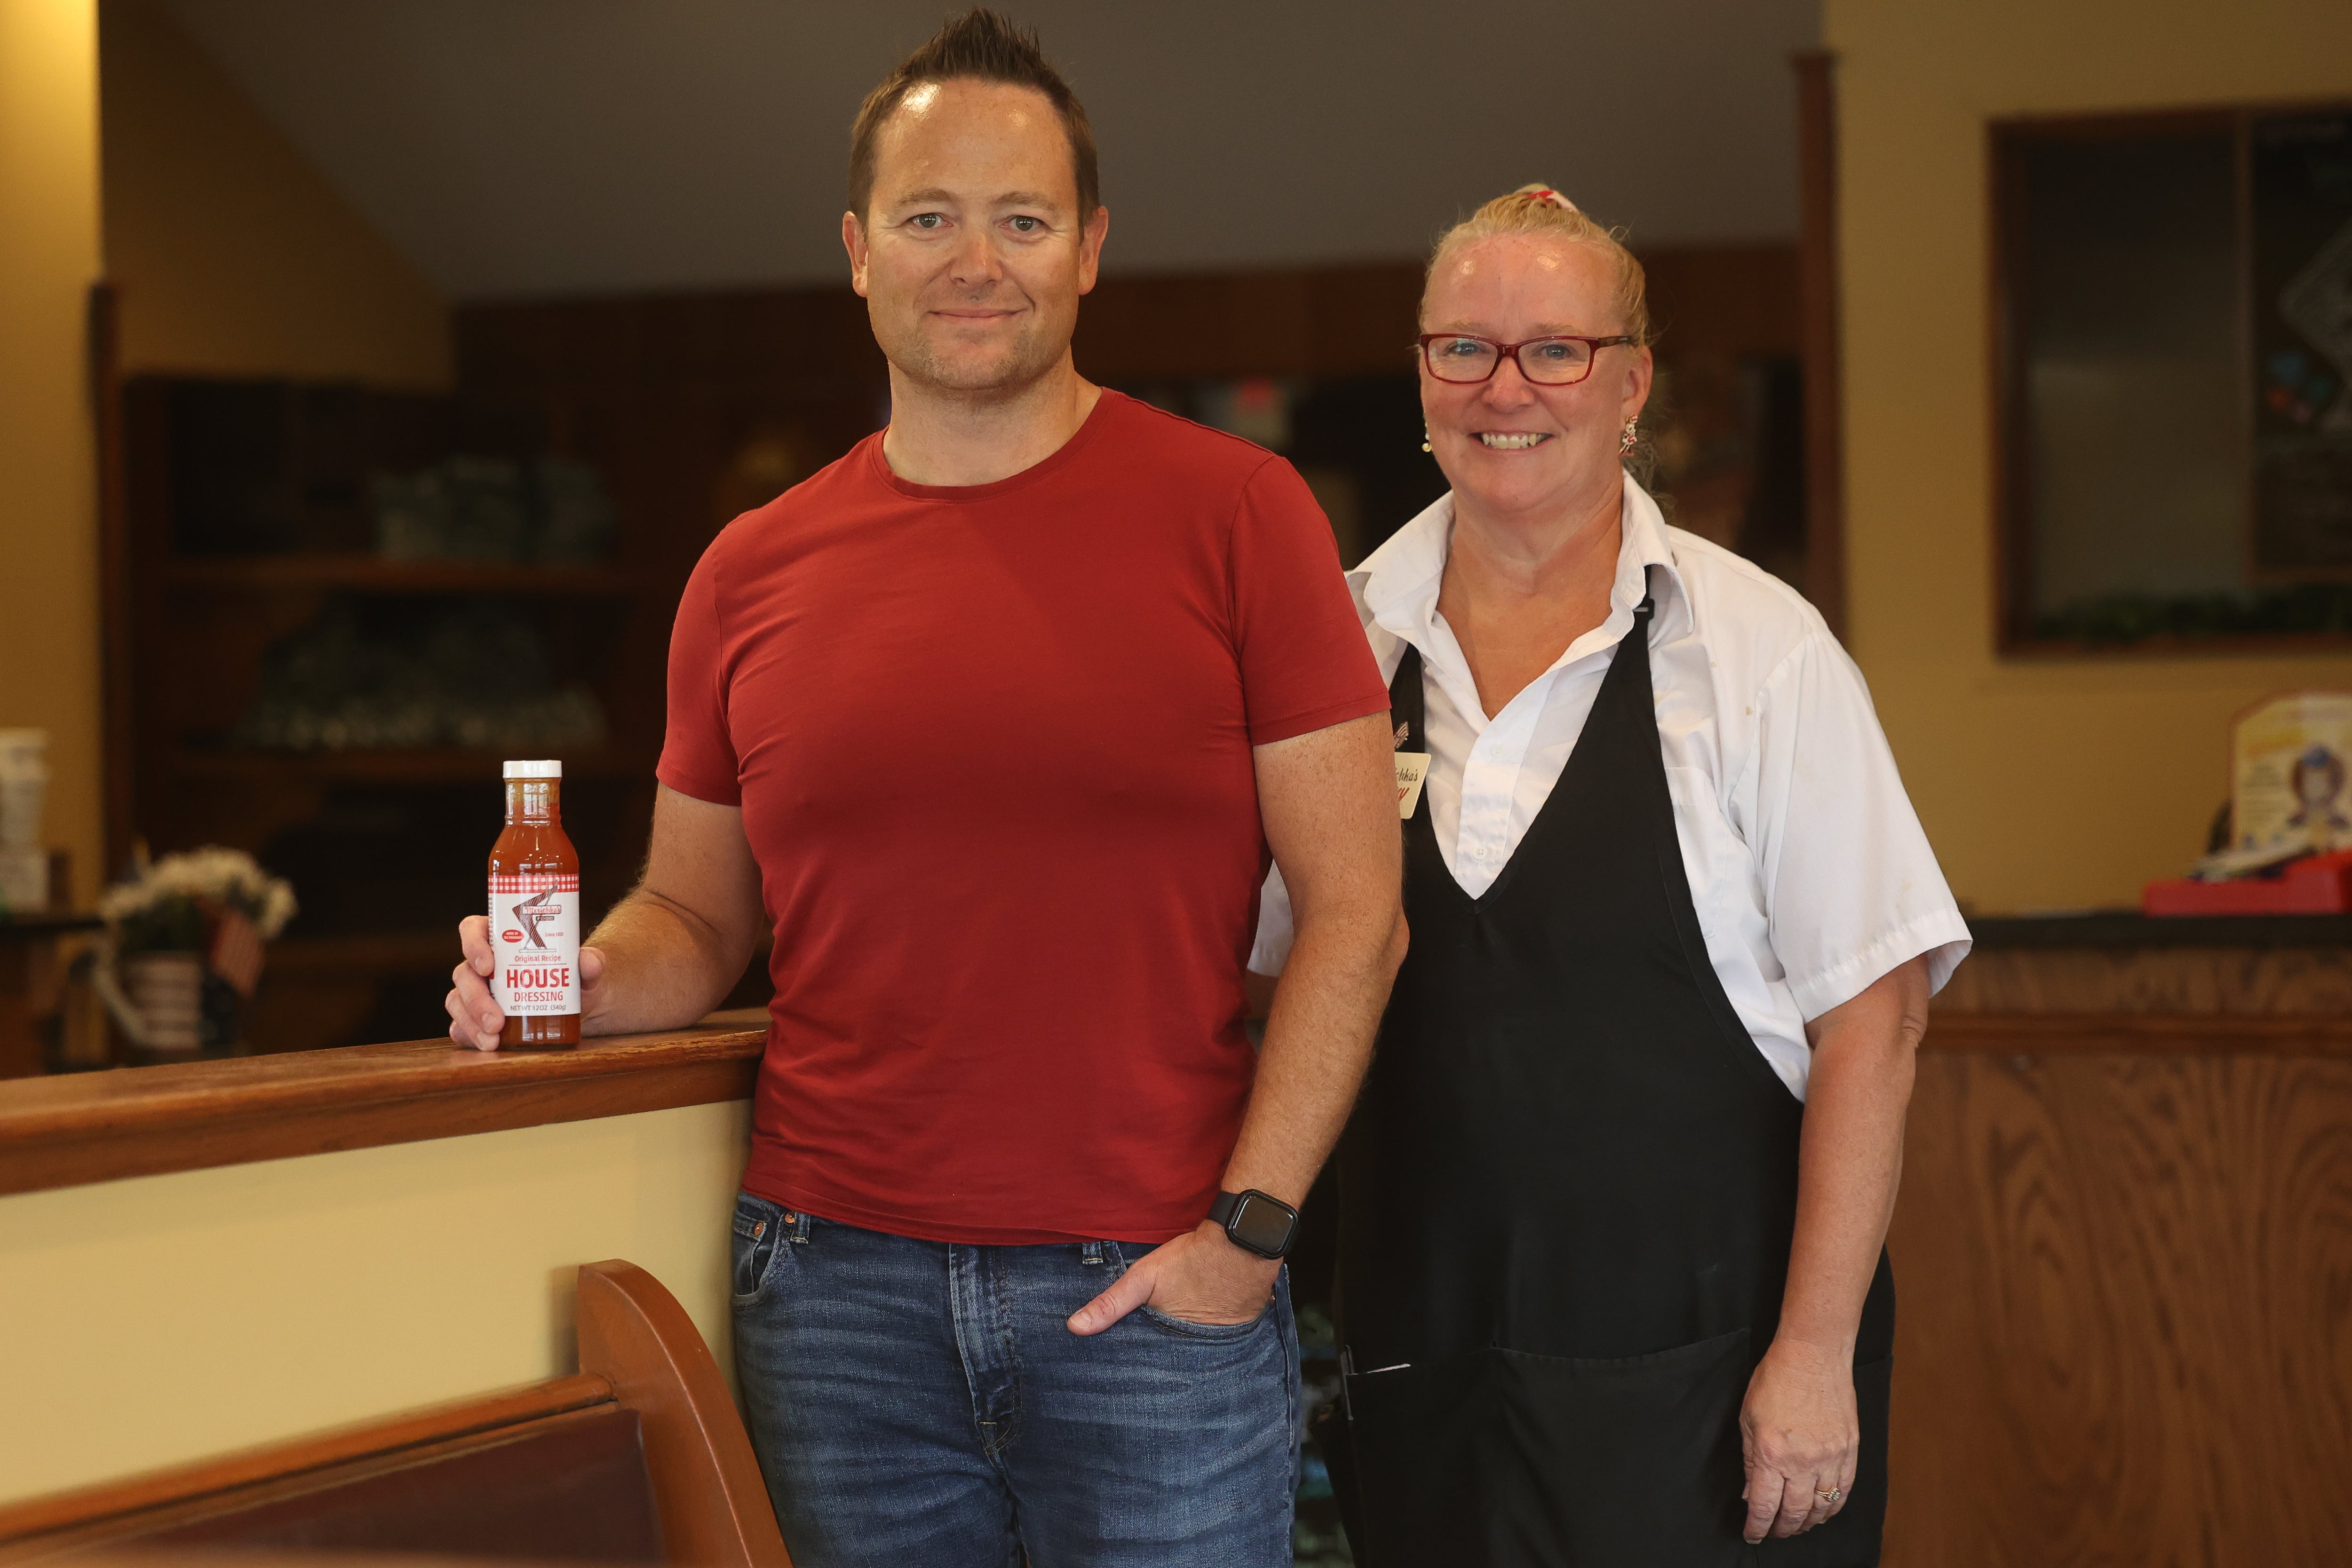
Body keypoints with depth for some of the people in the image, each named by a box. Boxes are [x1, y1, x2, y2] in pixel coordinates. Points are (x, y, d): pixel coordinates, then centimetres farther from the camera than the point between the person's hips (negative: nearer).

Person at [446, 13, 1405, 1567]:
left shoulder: (1232, 514, -1)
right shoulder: (753, 574, 9)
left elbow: (1354, 904, -3)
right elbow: (696, 916, 17)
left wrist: (1250, 1224, -10)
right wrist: (581, 980, -5)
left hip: (1151, 1292, -3)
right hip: (836, 1289, 3)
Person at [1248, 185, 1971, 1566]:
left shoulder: (1756, 649, -6)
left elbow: (1870, 1020, -8)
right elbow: (1273, 979, 14)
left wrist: (1816, 1351, -12)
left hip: (1699, 1368, -3)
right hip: (1423, 1366, 3)